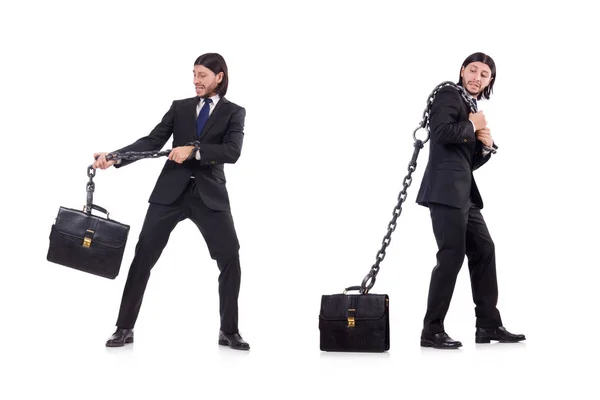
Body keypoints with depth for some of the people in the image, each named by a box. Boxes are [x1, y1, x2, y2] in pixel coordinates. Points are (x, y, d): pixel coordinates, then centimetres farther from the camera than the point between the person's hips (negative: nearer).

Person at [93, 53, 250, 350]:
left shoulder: (234, 112, 5)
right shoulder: (179, 107, 12)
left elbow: (232, 152, -11)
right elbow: (152, 141, 3)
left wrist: (194, 150, -23)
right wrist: (114, 157, -12)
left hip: (210, 194, -1)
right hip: (171, 191, 2)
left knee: (230, 259, -5)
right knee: (143, 257, -1)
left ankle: (229, 331, 11)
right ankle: (124, 328, 9)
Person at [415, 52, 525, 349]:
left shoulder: (473, 108, 23)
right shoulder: (449, 95, -3)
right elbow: (441, 131, -22)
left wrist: (487, 145, 4)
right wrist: (472, 126, -7)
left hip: (464, 193, 10)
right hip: (446, 189, -10)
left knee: (483, 250, 12)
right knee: (452, 255, -11)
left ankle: (488, 325, 20)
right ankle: (432, 330, -5)